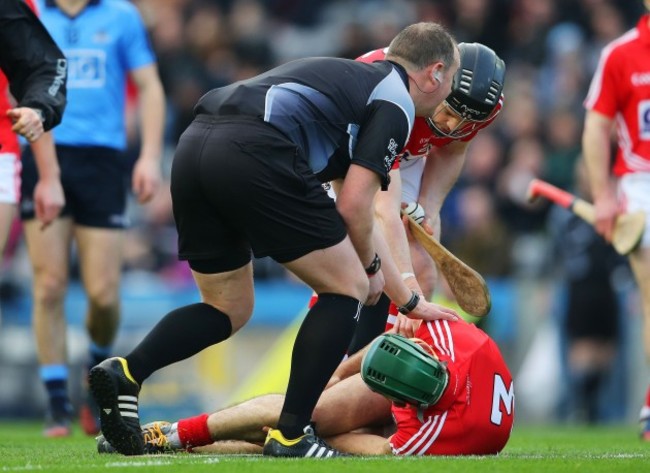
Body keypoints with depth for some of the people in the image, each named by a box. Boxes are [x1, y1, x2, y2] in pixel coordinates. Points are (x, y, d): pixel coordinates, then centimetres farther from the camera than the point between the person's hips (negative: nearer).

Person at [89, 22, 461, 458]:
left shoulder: (350, 78, 35)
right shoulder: (395, 100, 9)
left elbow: (355, 219, 41)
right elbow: (353, 206, -1)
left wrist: (409, 302, 44)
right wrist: (371, 266, 20)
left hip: (193, 147, 8)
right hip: (255, 155, -8)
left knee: (229, 310, 22)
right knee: (347, 288, 8)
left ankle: (126, 373, -1)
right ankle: (290, 435, 4)